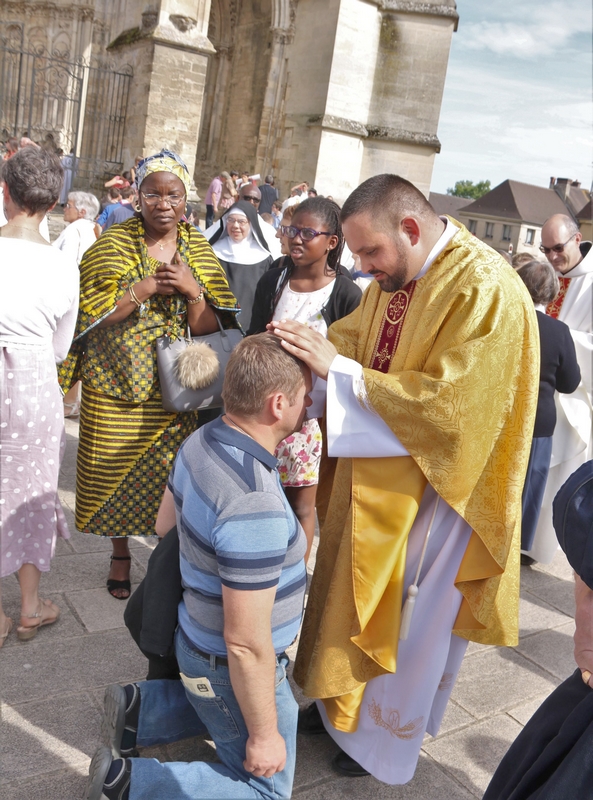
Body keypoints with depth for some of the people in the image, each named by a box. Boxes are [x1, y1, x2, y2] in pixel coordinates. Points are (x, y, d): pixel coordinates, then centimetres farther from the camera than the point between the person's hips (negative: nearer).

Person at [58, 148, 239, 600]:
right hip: (115, 387, 0)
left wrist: (191, 290, -18)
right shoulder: (113, 244, -3)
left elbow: (210, 329, 0)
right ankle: (120, 552, 30)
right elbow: (90, 313, -10)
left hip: (174, 391, 1)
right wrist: (148, 286, -18)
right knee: (113, 473, 8)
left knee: (169, 474, 3)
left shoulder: (201, 252, 3)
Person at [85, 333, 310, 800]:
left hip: (195, 638, 8)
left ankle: (140, 708, 22)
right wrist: (264, 735, -15)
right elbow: (247, 645, -29)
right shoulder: (256, 510, -37)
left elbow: (165, 527, 8)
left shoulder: (201, 442, -9)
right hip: (234, 671, -8)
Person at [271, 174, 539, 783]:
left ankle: (385, 739, 36)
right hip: (373, 475, 8)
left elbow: (444, 402, -28)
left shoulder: (485, 290, -24)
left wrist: (338, 368, -28)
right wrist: (310, 345, -15)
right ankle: (344, 704, 44)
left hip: (430, 487, -7)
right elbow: (352, 337, 7)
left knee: (410, 621, 12)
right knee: (357, 594, 21)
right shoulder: (393, 277, 2)